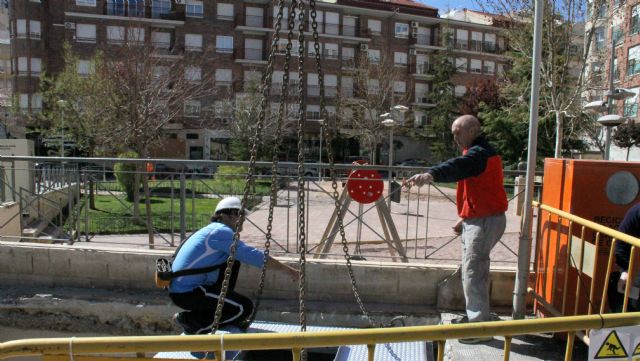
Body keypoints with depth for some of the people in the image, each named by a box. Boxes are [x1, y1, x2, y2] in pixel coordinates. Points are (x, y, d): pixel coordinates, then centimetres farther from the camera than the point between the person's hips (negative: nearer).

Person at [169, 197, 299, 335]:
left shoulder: (213, 230, 13)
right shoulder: (221, 231, -15)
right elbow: (253, 256, -18)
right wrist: (289, 271, -11)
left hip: (182, 285, 10)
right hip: (186, 294, -10)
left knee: (233, 262, 14)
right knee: (245, 308, -9)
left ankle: (221, 314, 20)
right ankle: (190, 320, -4)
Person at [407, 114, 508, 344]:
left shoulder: (479, 153, -18)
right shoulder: (478, 152, 16)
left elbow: (457, 167, -41)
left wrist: (431, 174, -59)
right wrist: (465, 218, 21)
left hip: (485, 221, -11)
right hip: (477, 219, 11)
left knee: (473, 273, -7)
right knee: (474, 270, 19)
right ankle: (475, 316, 33)